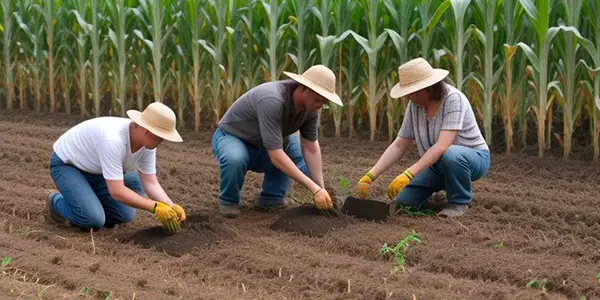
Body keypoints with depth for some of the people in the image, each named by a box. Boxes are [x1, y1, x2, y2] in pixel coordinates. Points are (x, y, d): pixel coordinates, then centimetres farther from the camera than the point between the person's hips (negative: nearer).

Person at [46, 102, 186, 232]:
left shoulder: (148, 141, -15)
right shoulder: (113, 141, -41)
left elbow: (150, 183, -10)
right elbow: (117, 192, -40)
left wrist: (171, 208, -26)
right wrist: (156, 207, -38)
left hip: (93, 169, 8)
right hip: (66, 164, -8)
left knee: (124, 215, -3)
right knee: (93, 219, -25)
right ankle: (57, 202, 3)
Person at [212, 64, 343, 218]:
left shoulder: (309, 105, -14)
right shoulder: (272, 100, -38)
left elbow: (311, 149, -8)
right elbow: (276, 156, -39)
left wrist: (321, 189, -18)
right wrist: (314, 188, -37)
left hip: (260, 147, 7)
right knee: (235, 159, -39)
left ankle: (270, 198, 0)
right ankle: (229, 202, -10)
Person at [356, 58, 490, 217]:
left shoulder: (453, 99, -27)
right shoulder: (414, 105, -8)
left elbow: (442, 146, -36)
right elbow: (398, 146, -5)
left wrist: (409, 174, -45)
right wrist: (370, 176, -17)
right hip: (437, 163, 6)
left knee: (449, 155, -40)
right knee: (402, 202, -10)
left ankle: (460, 201, -12)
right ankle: (444, 184, 16)